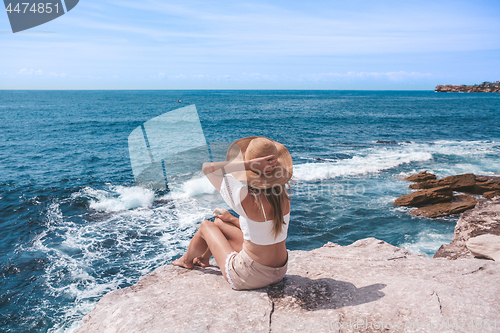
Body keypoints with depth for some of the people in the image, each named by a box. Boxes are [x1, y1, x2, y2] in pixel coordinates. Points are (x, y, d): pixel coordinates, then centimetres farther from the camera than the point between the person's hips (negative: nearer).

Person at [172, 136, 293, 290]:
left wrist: (248, 164, -29)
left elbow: (206, 168, -22)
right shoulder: (283, 195, -8)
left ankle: (187, 260, 47)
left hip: (249, 277, -6)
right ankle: (204, 257, 53)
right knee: (219, 222, 22)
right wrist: (232, 219, 20)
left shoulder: (248, 200, -29)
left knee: (206, 226, 16)